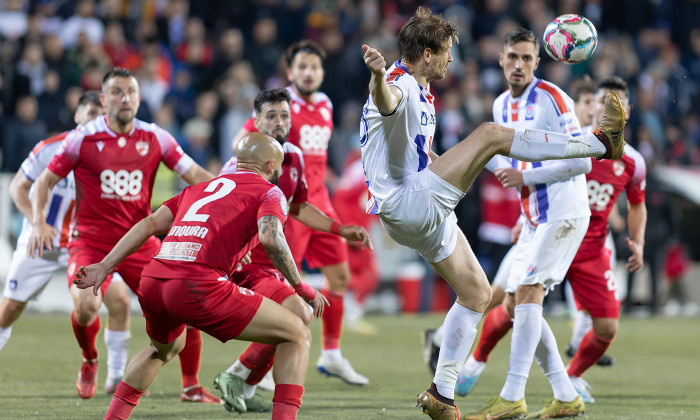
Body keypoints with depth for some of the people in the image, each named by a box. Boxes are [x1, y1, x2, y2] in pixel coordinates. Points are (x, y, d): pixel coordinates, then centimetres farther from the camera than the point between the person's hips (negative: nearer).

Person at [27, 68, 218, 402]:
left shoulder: (155, 138, 2)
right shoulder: (82, 139, -4)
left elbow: (193, 174, 1)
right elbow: (45, 180, 2)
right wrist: (39, 222, -12)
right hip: (91, 240, -3)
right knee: (86, 306, -28)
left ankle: (190, 386, 13)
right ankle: (89, 362, 7)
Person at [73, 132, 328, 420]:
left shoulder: (200, 188, 29)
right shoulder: (269, 192, 11)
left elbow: (150, 224, 20)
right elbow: (271, 237, -10)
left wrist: (104, 267, 18)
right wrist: (301, 288, -1)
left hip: (151, 284, 7)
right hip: (197, 287, -7)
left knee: (165, 348, 40)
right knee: (297, 336, 5)